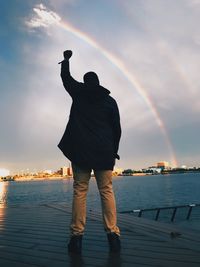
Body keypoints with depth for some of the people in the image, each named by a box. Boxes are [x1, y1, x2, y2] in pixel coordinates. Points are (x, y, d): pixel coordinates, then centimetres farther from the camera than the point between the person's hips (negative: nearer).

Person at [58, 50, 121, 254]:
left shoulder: (79, 93, 10)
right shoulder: (110, 100, 11)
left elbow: (65, 76, 27)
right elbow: (117, 129, 7)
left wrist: (66, 59, 43)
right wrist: (114, 151, 15)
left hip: (81, 149, 0)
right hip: (104, 151, 1)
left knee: (80, 190, 2)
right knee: (106, 191, 3)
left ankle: (77, 236, 1)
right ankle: (113, 235, 0)